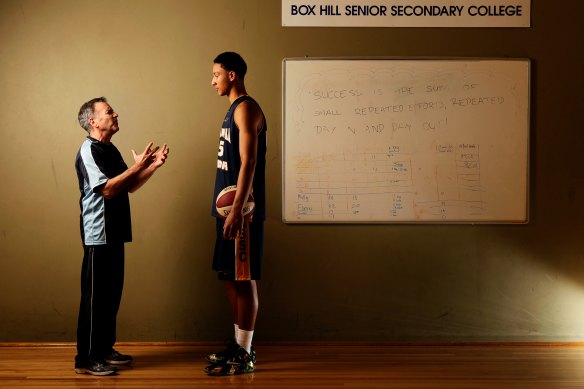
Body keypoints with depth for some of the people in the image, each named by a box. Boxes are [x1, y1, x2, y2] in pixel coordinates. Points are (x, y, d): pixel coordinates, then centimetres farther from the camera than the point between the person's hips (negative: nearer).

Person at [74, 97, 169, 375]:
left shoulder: (110, 149, 15)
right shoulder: (88, 151, -13)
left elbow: (130, 186, 16)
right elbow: (107, 189, -23)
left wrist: (153, 166, 3)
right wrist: (137, 166, -19)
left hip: (114, 233, 9)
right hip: (98, 235, -9)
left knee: (112, 293, 13)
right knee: (95, 296, -5)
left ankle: (105, 349, 23)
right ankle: (86, 359, 1)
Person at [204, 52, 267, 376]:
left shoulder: (246, 109, -11)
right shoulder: (234, 109, 18)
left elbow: (248, 163, -19)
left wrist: (237, 210, -23)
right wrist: (228, 209, 19)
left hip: (242, 210, -10)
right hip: (229, 207, 10)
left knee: (244, 280, -5)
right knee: (231, 278, 13)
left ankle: (244, 355, 1)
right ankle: (238, 345, 22)